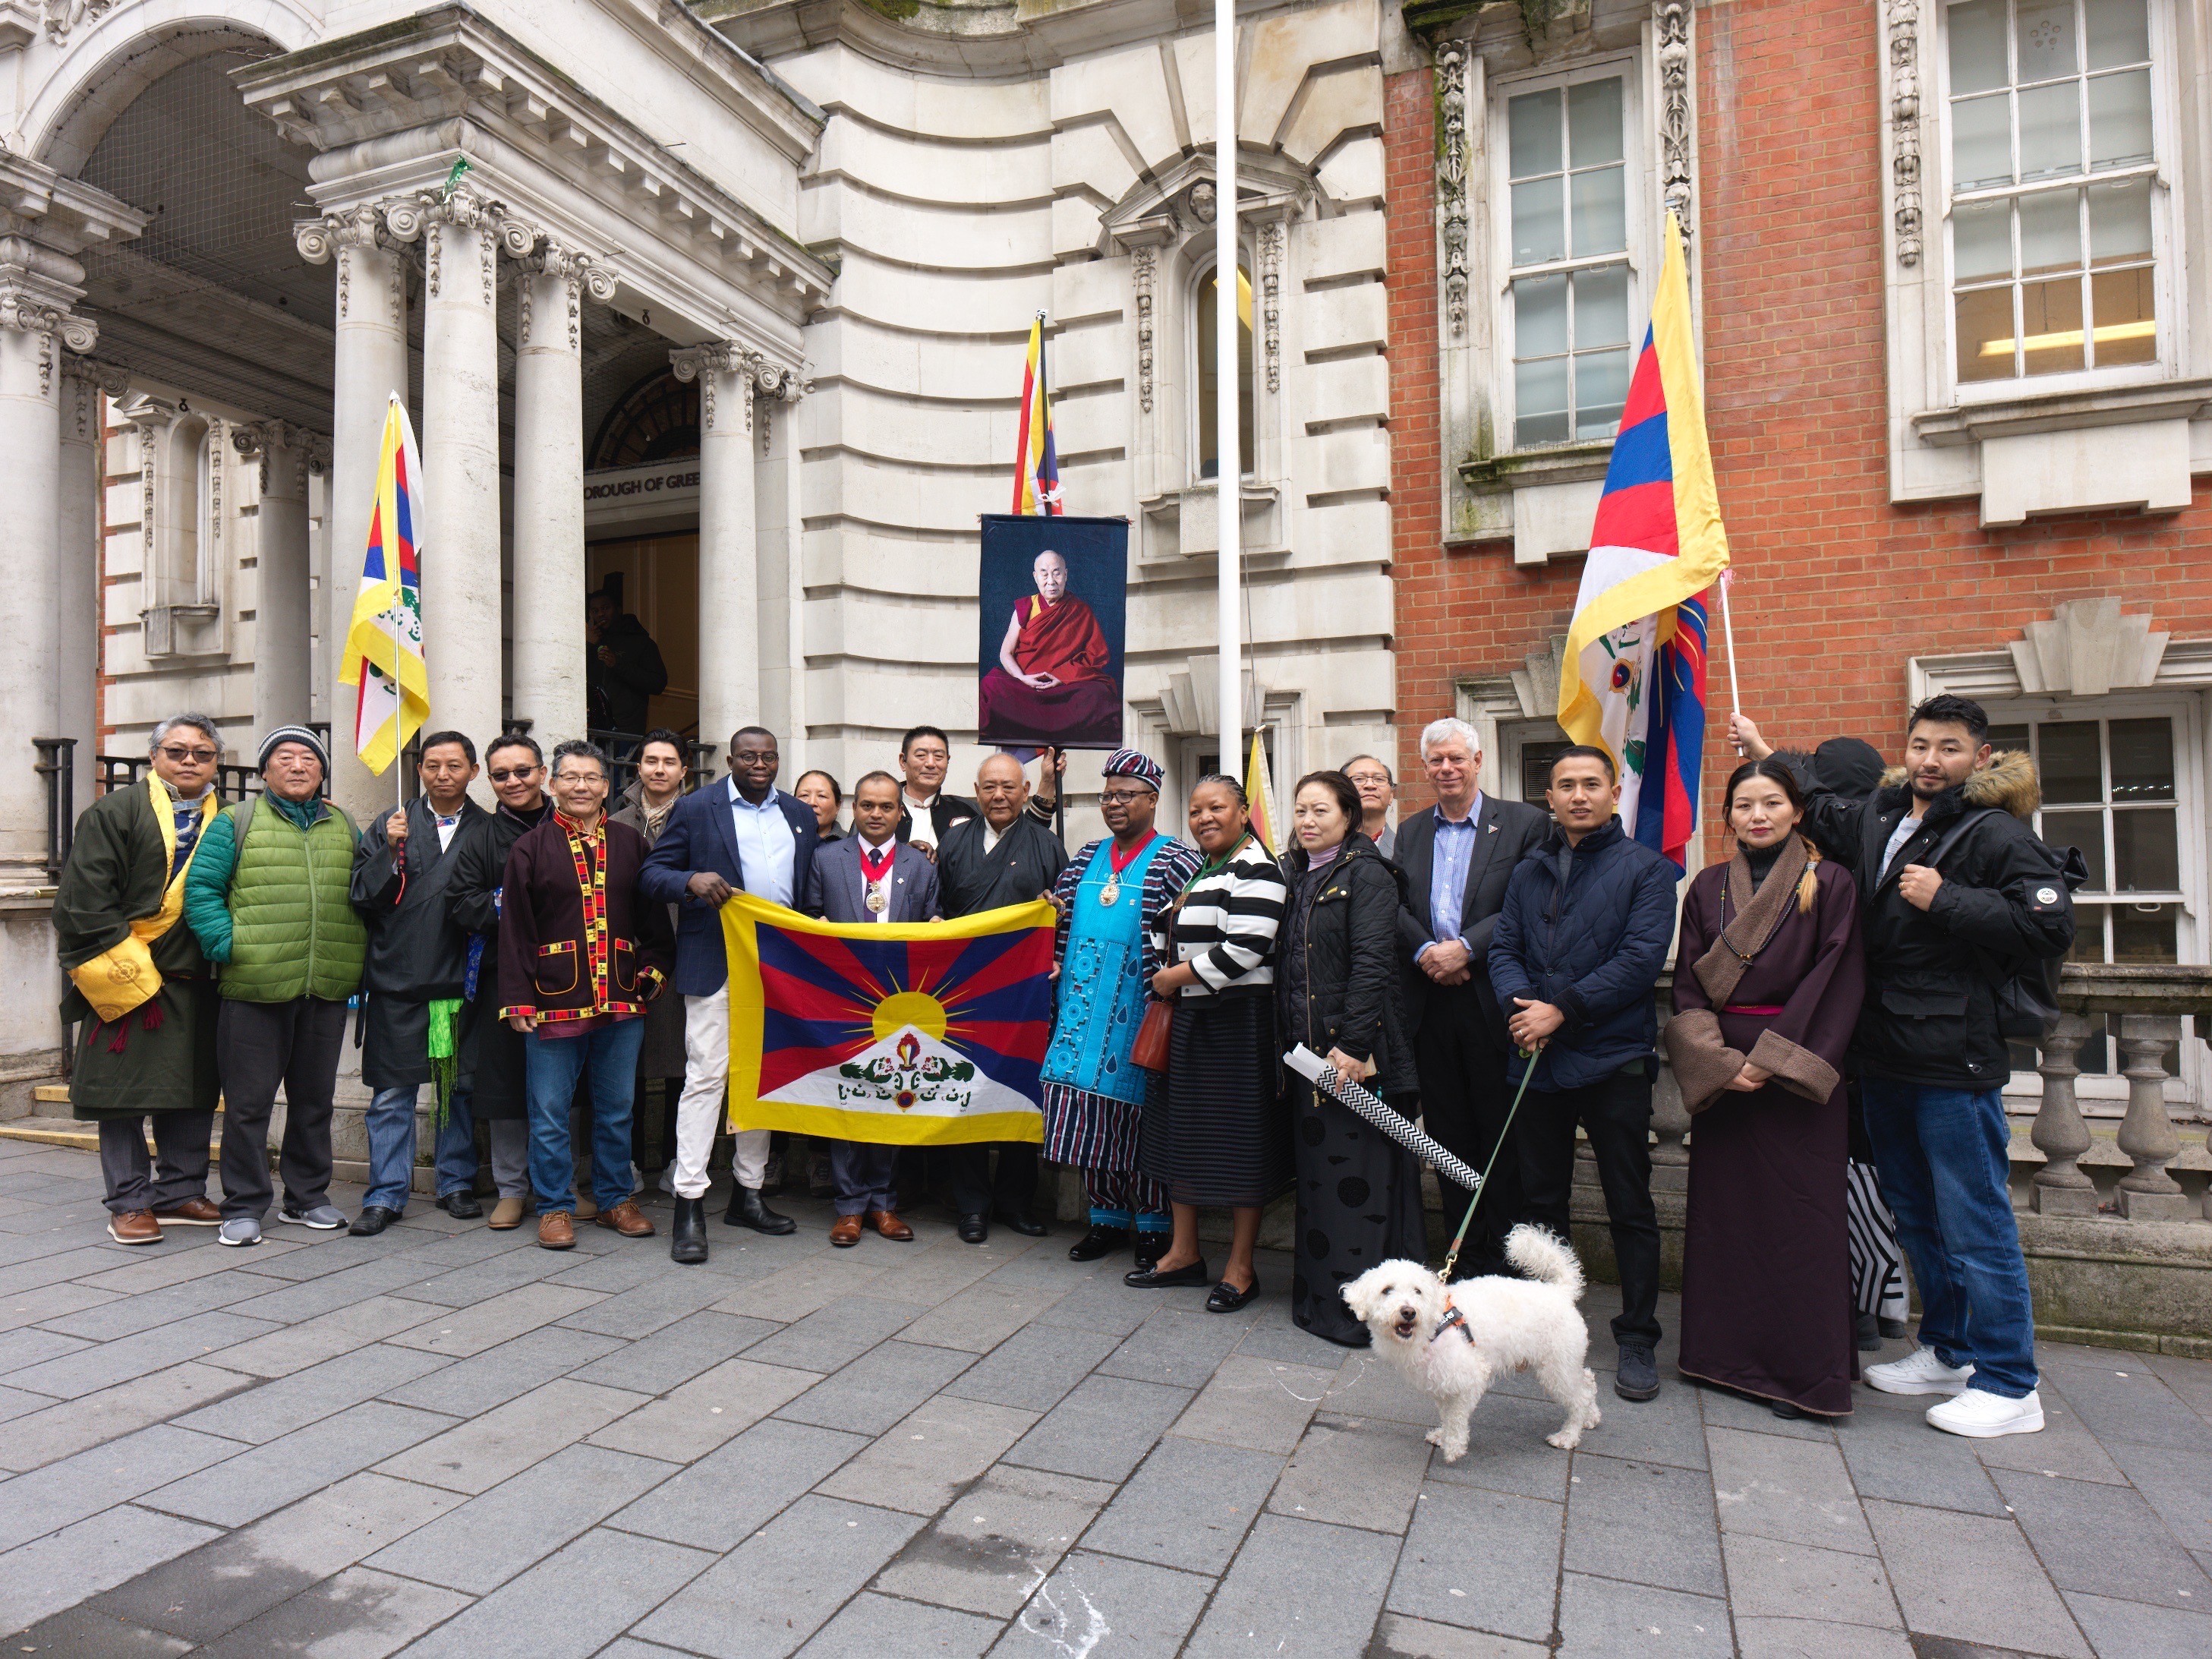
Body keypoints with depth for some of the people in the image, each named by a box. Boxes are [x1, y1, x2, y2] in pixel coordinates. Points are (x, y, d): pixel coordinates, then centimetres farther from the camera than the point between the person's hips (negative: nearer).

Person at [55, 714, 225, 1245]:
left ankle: (181, 1192, 19)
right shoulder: (115, 812, -1)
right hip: (126, 979, -4)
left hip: (196, 983, 4)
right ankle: (130, 1202, 10)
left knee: (193, 1092, 8)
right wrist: (127, 972, -13)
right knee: (123, 1091, 1)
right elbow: (85, 898, -8)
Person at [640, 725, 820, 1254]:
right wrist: (691, 880, -22)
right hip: (715, 964, -4)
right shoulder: (695, 809, 3)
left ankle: (748, 1192, 22)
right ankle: (689, 1202, -2)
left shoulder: (802, 816, 15)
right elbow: (653, 875, -1)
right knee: (706, 1076, -8)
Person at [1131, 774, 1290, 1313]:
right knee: (1182, 1128, 14)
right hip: (1190, 1019, 10)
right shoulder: (1202, 870, 16)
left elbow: (1246, 948, -23)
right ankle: (1184, 1253, 27)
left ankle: (1241, 1267, 12)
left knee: (1239, 1137, 0)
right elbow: (1169, 937, 28)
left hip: (1238, 1020, -9)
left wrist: (1173, 977, -14)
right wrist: (1173, 914, 5)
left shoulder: (1254, 869, -12)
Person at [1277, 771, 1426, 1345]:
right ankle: (1321, 1297, 24)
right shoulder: (1297, 877, 14)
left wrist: (1352, 1044, -22)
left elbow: (1372, 963, -17)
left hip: (1359, 1053, -7)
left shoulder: (1366, 875, -8)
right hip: (1307, 1049, 7)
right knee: (1317, 1172, 13)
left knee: (1361, 1177, -2)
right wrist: (1290, 1042, 8)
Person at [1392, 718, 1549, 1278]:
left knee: (1502, 1136, 2)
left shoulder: (1524, 823, 1)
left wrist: (1465, 947, -16)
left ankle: (1504, 1262, 14)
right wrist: (1425, 951, -11)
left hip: (1492, 999, -4)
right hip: (1431, 1004, 4)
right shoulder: (1409, 832, 15)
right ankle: (1466, 1262, 21)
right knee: (1448, 1135, 10)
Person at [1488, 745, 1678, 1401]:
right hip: (1537, 1058, 4)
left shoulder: (1645, 868, -2)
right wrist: (1519, 1004, -13)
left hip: (1614, 1059, -4)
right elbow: (1504, 948, 7)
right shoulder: (1529, 872, 12)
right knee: (1542, 1199, 14)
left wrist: (1562, 1009, -17)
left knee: (1630, 1208, 5)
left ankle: (1638, 1341, 17)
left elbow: (1641, 957, -13)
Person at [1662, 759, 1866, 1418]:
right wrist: (1717, 1059, -9)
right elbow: (1687, 983, 5)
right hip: (1720, 1070, 3)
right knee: (1724, 1208, 7)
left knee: (1798, 1213, -1)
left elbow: (1839, 983, -7)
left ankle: (1804, 1370, 12)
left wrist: (1777, 1060, -14)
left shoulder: (1829, 883, -1)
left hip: (1798, 1075, -3)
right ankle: (1729, 1353, 20)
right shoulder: (1708, 887, 8)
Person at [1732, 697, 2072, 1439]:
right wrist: (1763, 751, 34)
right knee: (1916, 1217, 19)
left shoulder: (1997, 834, -10)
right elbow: (1816, 809, 31)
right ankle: (1948, 1351, 34)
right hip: (1884, 1058, 8)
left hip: (1955, 1062, -8)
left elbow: (2048, 928, -19)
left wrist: (1945, 900, -18)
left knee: (1975, 1225, 0)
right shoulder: (1876, 818, 11)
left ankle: (2010, 1386, 14)